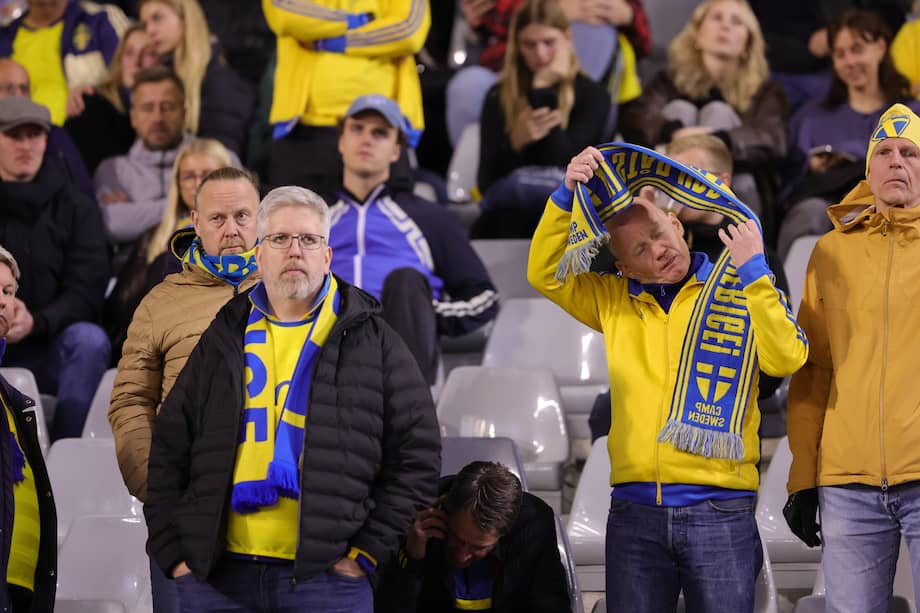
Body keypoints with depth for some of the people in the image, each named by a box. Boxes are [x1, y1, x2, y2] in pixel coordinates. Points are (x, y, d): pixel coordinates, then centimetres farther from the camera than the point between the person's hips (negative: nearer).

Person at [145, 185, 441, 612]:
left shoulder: (371, 341, 8)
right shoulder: (224, 339, 15)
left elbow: (416, 456, 5)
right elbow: (168, 453, 16)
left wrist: (367, 551, -3)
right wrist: (172, 552, 6)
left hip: (327, 577, -2)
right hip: (217, 576, 2)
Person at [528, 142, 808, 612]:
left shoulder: (741, 290, 3)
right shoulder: (616, 301, 14)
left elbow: (786, 360, -9)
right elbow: (544, 274, 8)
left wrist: (755, 272, -13)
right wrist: (566, 196, -3)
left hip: (719, 511, -3)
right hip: (635, 511, 3)